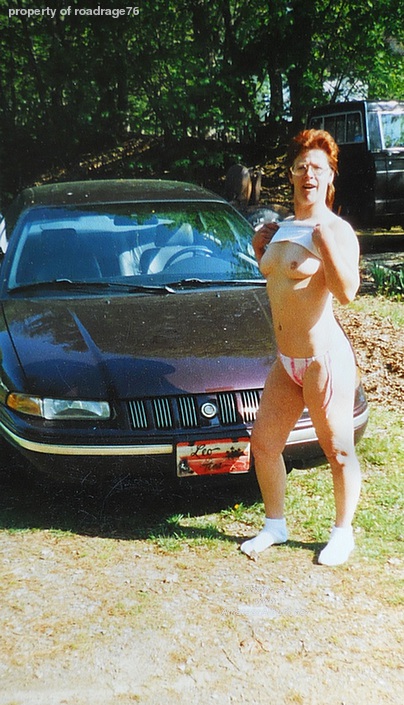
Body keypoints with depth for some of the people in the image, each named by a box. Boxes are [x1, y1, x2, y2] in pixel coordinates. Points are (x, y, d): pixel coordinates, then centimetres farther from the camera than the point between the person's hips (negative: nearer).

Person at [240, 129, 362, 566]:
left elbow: (346, 291, -26)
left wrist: (325, 240, -28)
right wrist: (260, 248, 12)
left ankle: (343, 534, 25)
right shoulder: (283, 228, 12)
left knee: (337, 450, 6)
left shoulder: (336, 230, -12)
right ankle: (275, 525, 31)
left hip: (324, 359, -8)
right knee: (263, 442, 11)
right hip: (286, 362, 8)